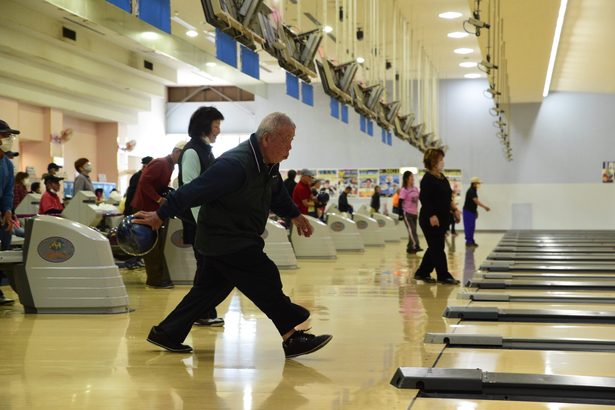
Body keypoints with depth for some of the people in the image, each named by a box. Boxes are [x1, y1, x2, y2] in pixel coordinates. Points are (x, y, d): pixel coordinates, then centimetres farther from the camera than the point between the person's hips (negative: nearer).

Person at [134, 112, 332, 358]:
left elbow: (277, 193, 25)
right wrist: (160, 216, -19)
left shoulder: (269, 164, 2)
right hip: (225, 239, -10)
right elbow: (194, 191, -24)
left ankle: (166, 334, 23)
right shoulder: (235, 165, -28)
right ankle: (292, 339, -4)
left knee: (210, 289, 15)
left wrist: (294, 215, 27)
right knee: (266, 281, -10)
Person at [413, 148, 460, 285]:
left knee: (435, 248, 13)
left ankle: (422, 273, 22)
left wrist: (454, 209, 13)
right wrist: (432, 215, -25)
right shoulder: (428, 179, -13)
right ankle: (444, 276, 3)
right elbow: (425, 199, -19)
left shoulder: (442, 177, 14)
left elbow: (447, 198, 21)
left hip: (442, 219, 9)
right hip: (430, 220, -9)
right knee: (437, 248, -3)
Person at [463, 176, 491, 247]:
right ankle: (468, 241, -5)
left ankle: (471, 241, 15)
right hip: (468, 211, -10)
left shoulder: (474, 191, 13)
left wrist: (476, 212, 17)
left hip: (472, 211, 10)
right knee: (468, 227, -7)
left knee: (472, 227, 10)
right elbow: (476, 201, -25)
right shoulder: (470, 191, -18)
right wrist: (485, 207, -27)